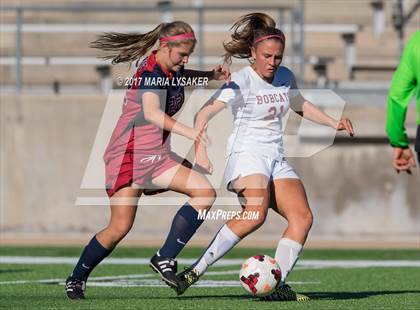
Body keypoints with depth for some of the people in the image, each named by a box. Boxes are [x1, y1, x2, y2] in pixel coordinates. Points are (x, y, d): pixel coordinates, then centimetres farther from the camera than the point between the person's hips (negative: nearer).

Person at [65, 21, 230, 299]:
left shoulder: (171, 70, 8)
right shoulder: (151, 73, -19)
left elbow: (182, 75, 37)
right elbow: (151, 113, -38)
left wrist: (212, 75, 18)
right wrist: (187, 131, -51)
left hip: (157, 156, 9)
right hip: (129, 154, -9)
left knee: (206, 192, -8)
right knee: (120, 227, -11)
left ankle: (165, 259, -6)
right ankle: (76, 279, 10)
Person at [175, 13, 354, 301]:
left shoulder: (285, 76, 10)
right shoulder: (241, 80, -11)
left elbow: (301, 105, 33)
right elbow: (203, 114, -20)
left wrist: (334, 123, 22)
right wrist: (201, 152, -34)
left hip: (277, 159, 8)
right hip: (247, 155, -8)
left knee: (303, 217, -10)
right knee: (256, 213, -32)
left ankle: (277, 285, -8)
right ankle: (196, 271, -31)